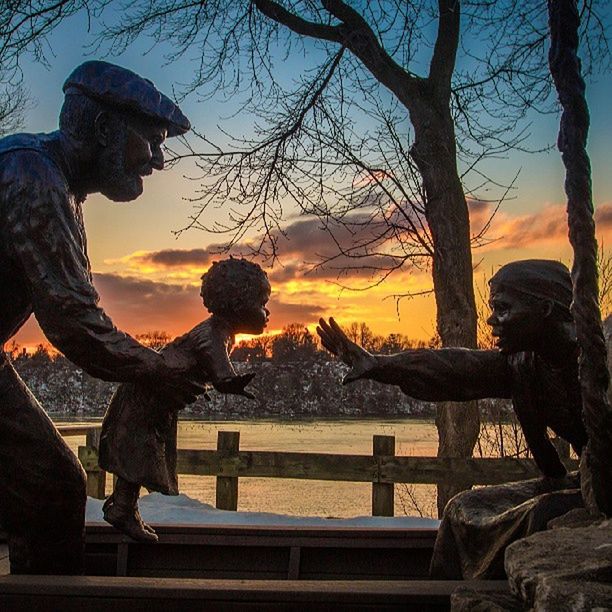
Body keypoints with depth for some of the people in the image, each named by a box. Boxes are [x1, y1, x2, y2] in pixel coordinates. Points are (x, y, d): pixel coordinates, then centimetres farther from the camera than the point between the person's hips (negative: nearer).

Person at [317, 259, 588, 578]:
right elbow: (455, 369, -8)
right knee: (467, 510, 4)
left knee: (547, 513, -32)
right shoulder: (521, 364, 0)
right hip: (580, 484, 7)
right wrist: (374, 364, -16)